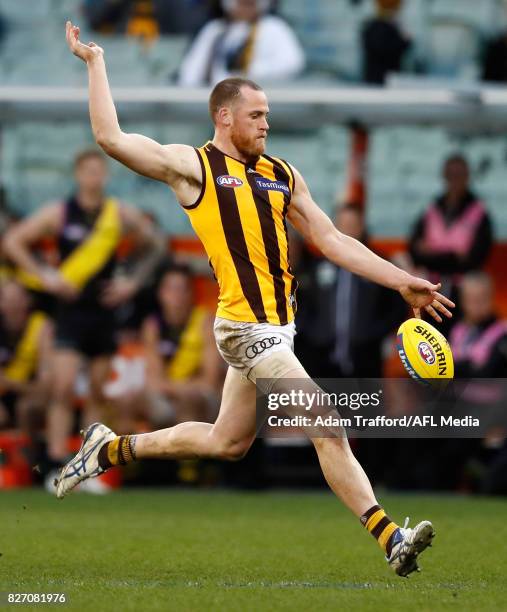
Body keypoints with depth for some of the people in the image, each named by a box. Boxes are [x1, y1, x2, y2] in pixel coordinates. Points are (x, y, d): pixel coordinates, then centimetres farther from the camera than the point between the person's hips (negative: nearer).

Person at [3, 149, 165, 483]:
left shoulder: (122, 215, 2)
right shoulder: (59, 213, -4)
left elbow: (154, 245, 16)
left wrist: (133, 282, 4)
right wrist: (45, 276, -10)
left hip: (105, 309, 3)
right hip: (71, 308, -2)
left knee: (99, 393, 5)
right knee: (64, 387, -14)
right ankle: (57, 466, -14)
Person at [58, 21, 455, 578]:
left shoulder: (281, 173, 15)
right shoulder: (192, 166, -3)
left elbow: (332, 241, 16)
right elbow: (111, 138, -11)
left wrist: (402, 282, 9)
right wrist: (96, 62, -5)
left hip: (275, 327, 8)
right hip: (247, 328, -8)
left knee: (225, 442, 17)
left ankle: (111, 448, 33)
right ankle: (390, 539, -13)